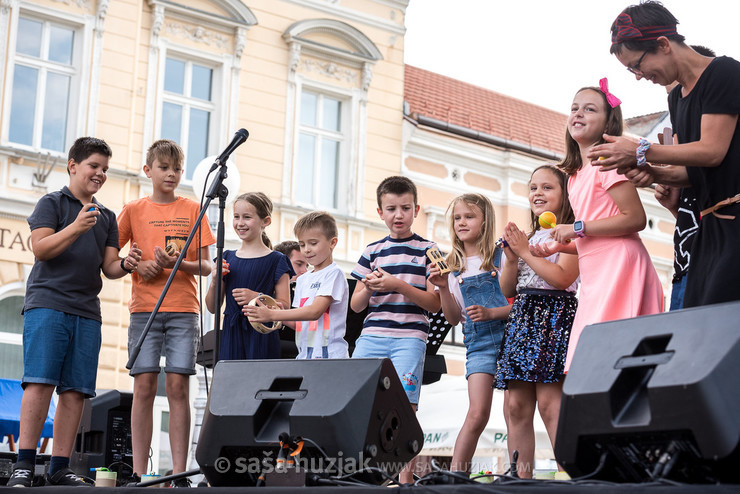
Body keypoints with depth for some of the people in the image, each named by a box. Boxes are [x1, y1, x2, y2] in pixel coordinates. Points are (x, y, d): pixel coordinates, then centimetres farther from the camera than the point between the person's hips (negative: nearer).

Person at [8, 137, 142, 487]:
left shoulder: (106, 217, 22)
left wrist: (125, 265, -6)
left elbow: (109, 267, 16)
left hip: (87, 311, 5)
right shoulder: (51, 203, 7)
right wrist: (76, 227, -19)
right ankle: (24, 464, -15)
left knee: (75, 390, -1)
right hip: (47, 302, -5)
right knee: (40, 381, -14)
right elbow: (40, 248, -7)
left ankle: (60, 468, 1)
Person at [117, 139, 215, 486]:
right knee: (144, 386, -4)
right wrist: (137, 266, -7)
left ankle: (179, 474, -4)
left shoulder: (193, 210, 9)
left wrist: (178, 263, -13)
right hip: (144, 308, 0)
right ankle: (139, 473, -1)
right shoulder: (134, 210, 10)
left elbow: (205, 265, 6)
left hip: (183, 308, 0)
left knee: (178, 386, -6)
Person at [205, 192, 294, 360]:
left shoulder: (275, 261, 1)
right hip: (231, 334, 4)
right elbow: (212, 307, 15)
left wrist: (258, 297, -17)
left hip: (262, 335, -4)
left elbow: (284, 305, -2)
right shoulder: (227, 258, 14)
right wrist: (214, 282, -3)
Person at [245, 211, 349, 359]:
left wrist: (272, 315, -16)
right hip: (304, 355, 6)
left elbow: (315, 311, -15)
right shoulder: (302, 280, 18)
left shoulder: (334, 274, -5)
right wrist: (281, 319, -4)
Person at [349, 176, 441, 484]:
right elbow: (356, 305, 16)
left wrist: (399, 286, -13)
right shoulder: (372, 251, 14)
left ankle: (406, 478, -3)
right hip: (371, 336, 3)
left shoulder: (427, 250, 6)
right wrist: (369, 288, -6)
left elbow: (434, 304, -1)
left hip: (409, 339, -3)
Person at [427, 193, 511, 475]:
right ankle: (455, 474, -5)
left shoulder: (502, 256, 0)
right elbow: (454, 319, 10)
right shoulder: (453, 268, 11)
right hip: (478, 343, 2)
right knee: (477, 414, -8)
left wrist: (492, 313, -16)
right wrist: (444, 289, -5)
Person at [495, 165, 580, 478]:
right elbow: (507, 290, 20)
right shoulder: (528, 237, 22)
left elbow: (562, 277, -13)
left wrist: (525, 251, -6)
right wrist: (511, 256, 3)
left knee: (548, 402, -18)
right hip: (522, 316, 7)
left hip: (554, 314, -7)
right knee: (517, 405, -1)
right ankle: (521, 479, 0)